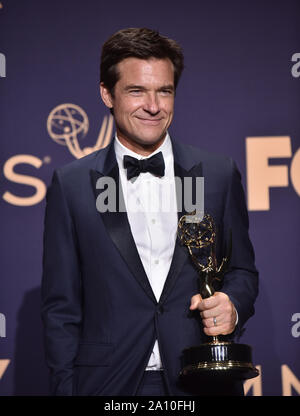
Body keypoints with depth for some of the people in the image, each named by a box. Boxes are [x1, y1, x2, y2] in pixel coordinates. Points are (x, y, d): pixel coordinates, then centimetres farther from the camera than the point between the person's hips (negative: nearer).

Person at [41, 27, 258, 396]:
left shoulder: (219, 175, 3)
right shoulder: (71, 185, -1)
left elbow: (242, 270, 10)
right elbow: (60, 306, 1)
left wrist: (233, 306, -11)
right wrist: (65, 387, -5)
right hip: (109, 384, -1)